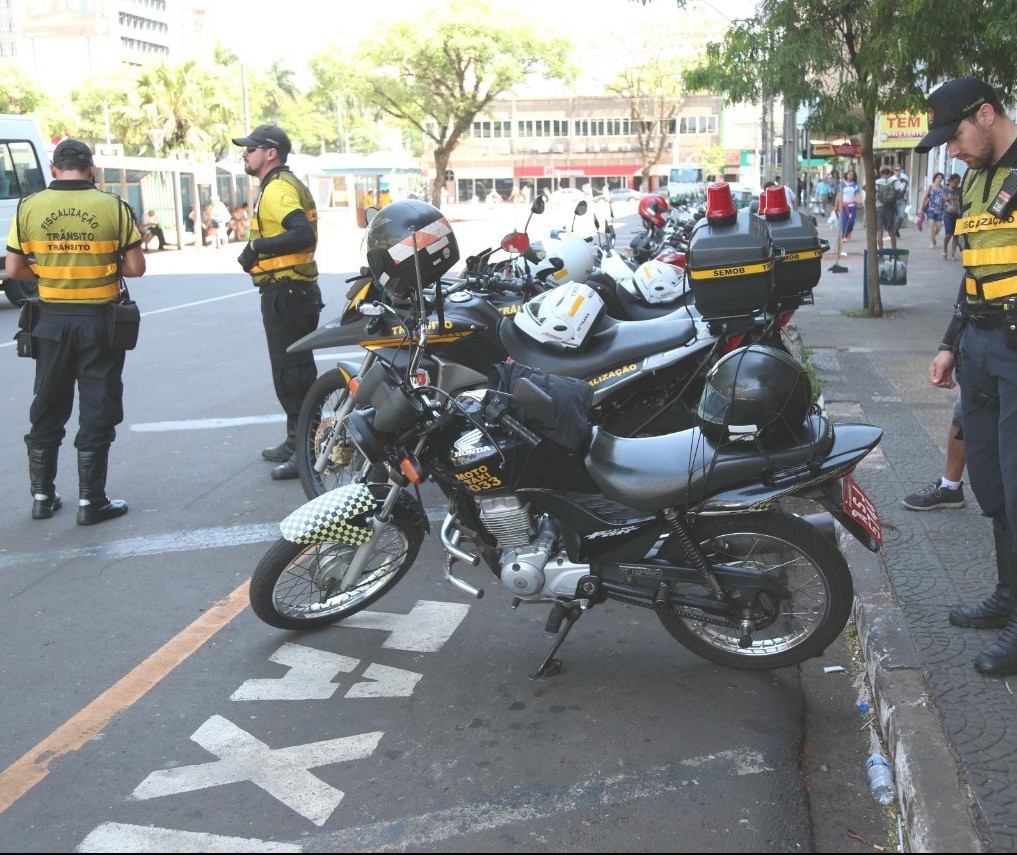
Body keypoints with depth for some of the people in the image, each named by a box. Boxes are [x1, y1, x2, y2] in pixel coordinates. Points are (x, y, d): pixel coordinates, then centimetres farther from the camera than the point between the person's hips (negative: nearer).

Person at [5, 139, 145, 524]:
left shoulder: (29, 207, -2)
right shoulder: (113, 207, -8)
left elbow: (14, 268, 1)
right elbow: (135, 267, -6)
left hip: (52, 319, 3)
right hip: (99, 320, -2)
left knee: (47, 409, 15)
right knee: (97, 412, 5)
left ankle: (42, 496, 23)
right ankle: (91, 501, 8)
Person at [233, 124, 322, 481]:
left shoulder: (278, 188, -14)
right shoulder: (280, 185, 19)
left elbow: (303, 234, -28)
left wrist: (258, 246, -22)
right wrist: (258, 251, 12)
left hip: (285, 293, -11)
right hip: (292, 291, 11)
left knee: (292, 373, -9)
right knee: (295, 371, 17)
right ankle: (297, 442, 28)